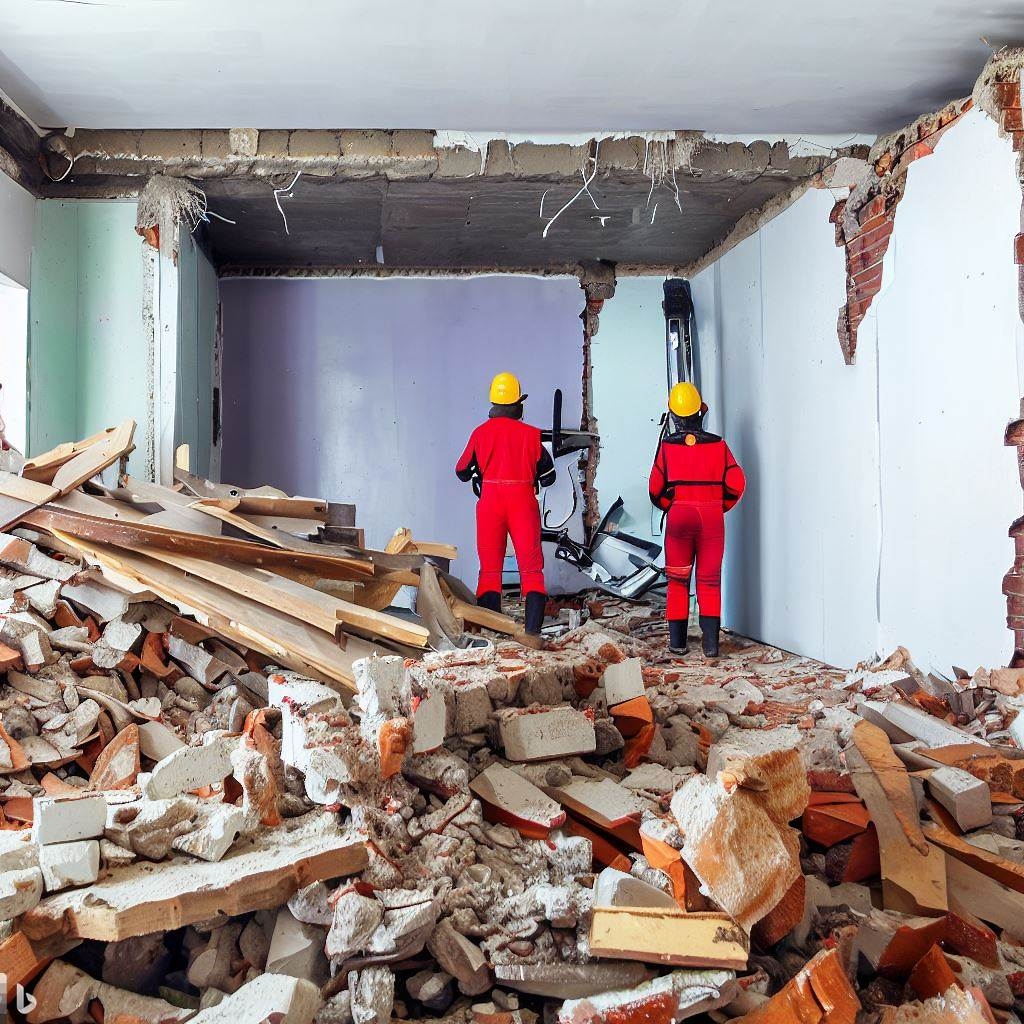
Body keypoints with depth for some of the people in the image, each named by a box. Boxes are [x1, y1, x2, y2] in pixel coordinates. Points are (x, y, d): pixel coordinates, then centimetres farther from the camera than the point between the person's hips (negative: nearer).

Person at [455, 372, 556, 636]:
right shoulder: (531, 434, 1)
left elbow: (462, 472, 11)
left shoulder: (481, 432, 3)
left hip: (490, 501, 1)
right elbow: (548, 476, 7)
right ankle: (533, 628, -5)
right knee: (531, 567, 4)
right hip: (523, 500, -1)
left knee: (490, 567, 8)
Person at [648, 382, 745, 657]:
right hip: (712, 519, 1)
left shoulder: (667, 446, -5)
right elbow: (736, 483, -1)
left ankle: (677, 641, 11)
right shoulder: (718, 445, -2)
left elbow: (656, 490, -3)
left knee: (677, 580, 11)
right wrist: (720, 507, 12)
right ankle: (710, 642, 2)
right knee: (709, 581, 7)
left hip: (678, 517, 0)